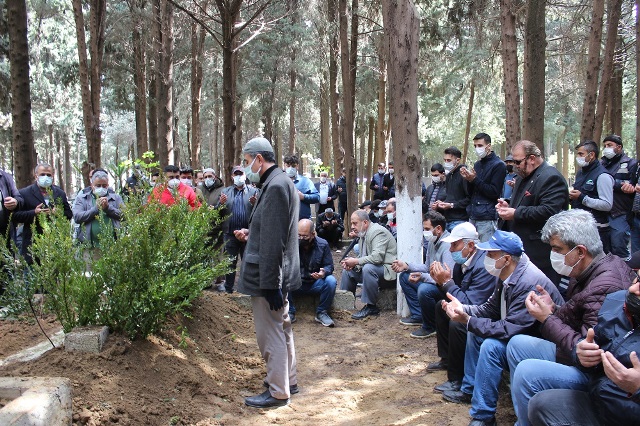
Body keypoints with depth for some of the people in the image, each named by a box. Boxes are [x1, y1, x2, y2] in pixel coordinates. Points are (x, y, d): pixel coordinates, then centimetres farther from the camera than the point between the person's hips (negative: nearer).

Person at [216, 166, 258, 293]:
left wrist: (255, 204, -23)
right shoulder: (225, 191, 10)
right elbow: (218, 213, 4)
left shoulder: (253, 191, 6)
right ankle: (228, 286, 19)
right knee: (230, 262, 10)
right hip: (230, 232, 1)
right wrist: (220, 203, -16)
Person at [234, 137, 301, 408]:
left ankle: (278, 392, 12)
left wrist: (270, 284, -23)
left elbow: (274, 241, -24)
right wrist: (251, 235, 11)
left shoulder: (275, 186, -20)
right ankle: (288, 380, 34)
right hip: (278, 274, 11)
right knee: (281, 328, 20)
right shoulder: (282, 182, 12)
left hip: (268, 276, -11)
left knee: (270, 334, 0)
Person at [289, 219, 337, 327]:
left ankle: (321, 313, -9)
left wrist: (324, 272, -27)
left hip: (316, 283, 1)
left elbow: (329, 266, -2)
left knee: (331, 281, -30)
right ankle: (290, 313, -10)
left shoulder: (323, 244, -4)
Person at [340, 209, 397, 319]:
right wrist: (351, 263, -8)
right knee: (348, 270, 10)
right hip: (372, 268, 10)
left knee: (368, 268, -35)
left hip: (388, 270, -10)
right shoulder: (363, 234, 10)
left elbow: (377, 257, -31)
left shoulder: (378, 232, -18)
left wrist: (356, 261, -23)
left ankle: (371, 307, -24)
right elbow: (363, 257, 13)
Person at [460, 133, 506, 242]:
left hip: (487, 218, -7)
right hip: (473, 216, 7)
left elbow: (494, 192, -12)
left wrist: (475, 179, -13)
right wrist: (468, 179, -1)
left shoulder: (498, 165, -4)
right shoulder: (477, 164, 18)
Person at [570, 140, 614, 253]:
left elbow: (607, 205, -20)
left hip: (596, 229, -9)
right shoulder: (580, 172, 15)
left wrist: (582, 198, -20)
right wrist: (572, 196, 6)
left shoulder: (602, 176, -14)